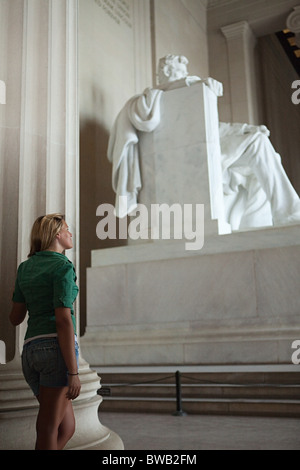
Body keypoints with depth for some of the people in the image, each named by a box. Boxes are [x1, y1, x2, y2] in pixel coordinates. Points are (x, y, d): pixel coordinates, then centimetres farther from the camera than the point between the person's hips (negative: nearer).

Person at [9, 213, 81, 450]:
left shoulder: (25, 267, 16)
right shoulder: (63, 267, -6)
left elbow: (15, 317, 18)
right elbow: (63, 320, -15)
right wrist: (73, 372, -16)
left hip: (31, 350, 8)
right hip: (57, 346, -7)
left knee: (67, 427, 16)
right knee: (49, 433, -2)